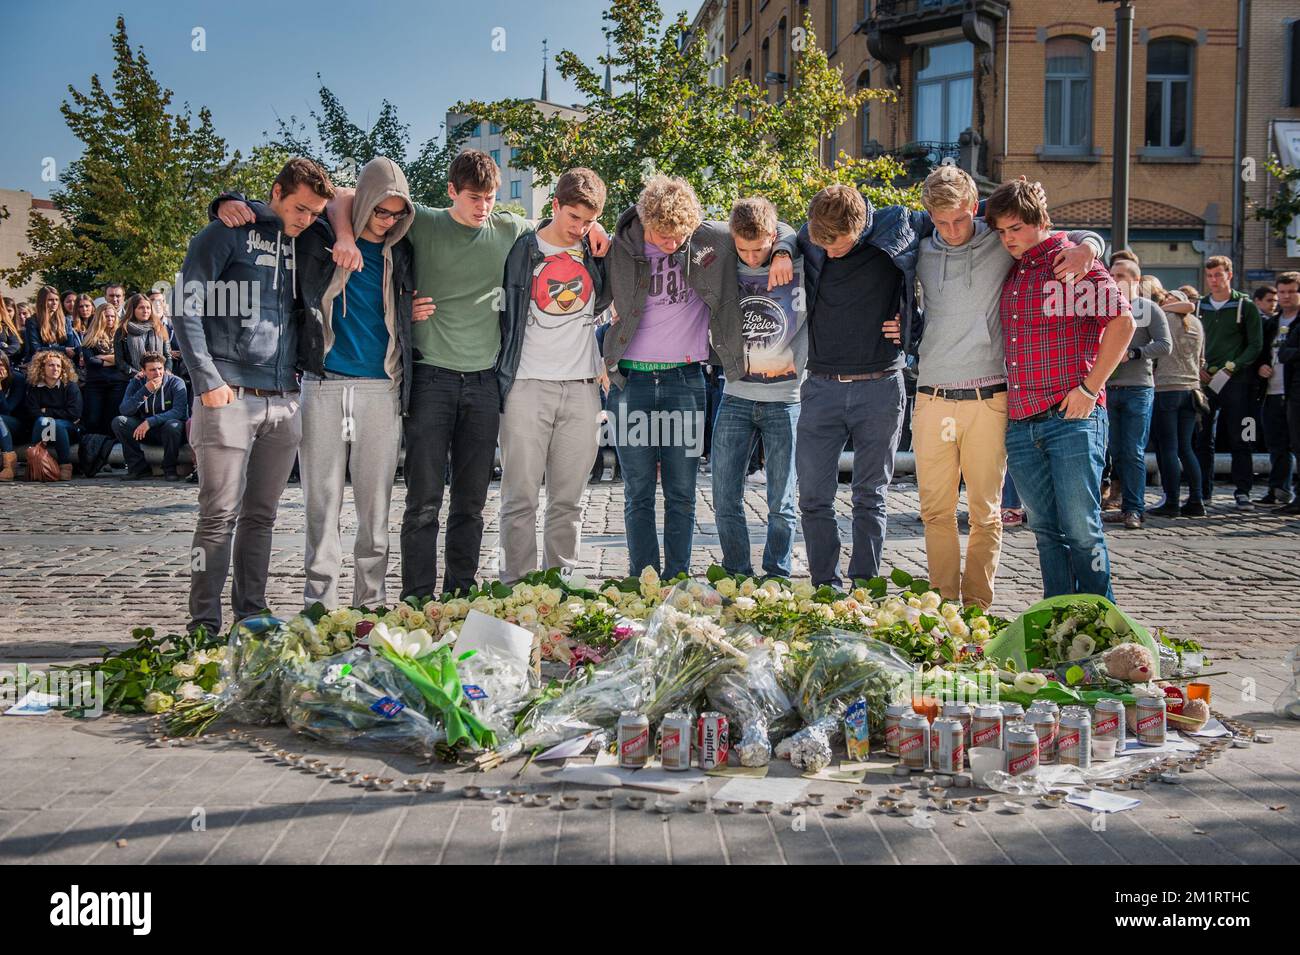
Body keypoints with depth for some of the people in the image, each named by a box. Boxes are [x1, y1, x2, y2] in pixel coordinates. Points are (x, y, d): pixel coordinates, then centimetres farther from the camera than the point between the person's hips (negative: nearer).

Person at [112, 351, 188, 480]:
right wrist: (145, 391, -26)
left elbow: (179, 411, -25)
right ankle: (139, 468, -11)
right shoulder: (136, 384, -1)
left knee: (173, 425, -38)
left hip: (169, 431, -4)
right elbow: (123, 410, -14)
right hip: (146, 432, 4)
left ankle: (170, 469, -14)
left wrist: (150, 422, -34)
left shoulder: (175, 383, -12)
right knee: (118, 421, -18)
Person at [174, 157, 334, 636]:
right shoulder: (229, 235, -1)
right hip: (230, 397, -6)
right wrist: (208, 380, -11)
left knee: (261, 515, 10)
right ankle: (204, 625, 0)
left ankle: (251, 617, 17)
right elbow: (187, 309, -5)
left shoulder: (302, 247, 17)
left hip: (284, 401, 6)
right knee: (220, 514, -6)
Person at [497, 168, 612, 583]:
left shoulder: (598, 252, 11)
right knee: (521, 499, -4)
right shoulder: (521, 250, 3)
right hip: (527, 387, -3)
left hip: (581, 389, 3)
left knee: (568, 501, 5)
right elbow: (500, 311, 6)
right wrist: (503, 375, 2)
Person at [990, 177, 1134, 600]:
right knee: (1045, 529, 8)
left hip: (1072, 418, -6)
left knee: (1081, 529, -6)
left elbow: (1122, 321, -9)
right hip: (1021, 425, 6)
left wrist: (1090, 387, -12)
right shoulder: (1010, 274, 17)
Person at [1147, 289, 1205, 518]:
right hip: (1191, 389, 6)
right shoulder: (1196, 323, 15)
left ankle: (1172, 503, -5)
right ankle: (1196, 501, 6)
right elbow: (1201, 360, 19)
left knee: (1168, 448, -4)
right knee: (1186, 448, 9)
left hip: (1166, 389, -6)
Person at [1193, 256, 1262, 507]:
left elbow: (1255, 345, -2)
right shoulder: (1198, 307, 12)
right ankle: (1203, 491, 10)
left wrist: (1230, 368, -13)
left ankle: (1242, 491, 4)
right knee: (1203, 438, 4)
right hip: (1205, 381, 3)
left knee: (1238, 439, -1)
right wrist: (1197, 369, -1)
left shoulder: (1245, 307, 2)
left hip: (1236, 381, -3)